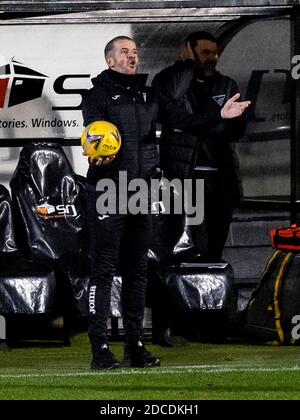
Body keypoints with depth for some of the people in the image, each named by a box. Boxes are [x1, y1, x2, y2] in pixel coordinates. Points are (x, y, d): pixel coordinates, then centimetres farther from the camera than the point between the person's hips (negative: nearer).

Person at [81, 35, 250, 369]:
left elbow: (182, 121, 9)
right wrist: (98, 155, -41)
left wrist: (219, 116, -7)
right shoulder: (98, 96, -2)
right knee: (104, 269, -7)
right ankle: (100, 347, -6)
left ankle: (135, 345, 14)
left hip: (141, 193, 6)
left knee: (136, 270, 9)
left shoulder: (148, 96, 16)